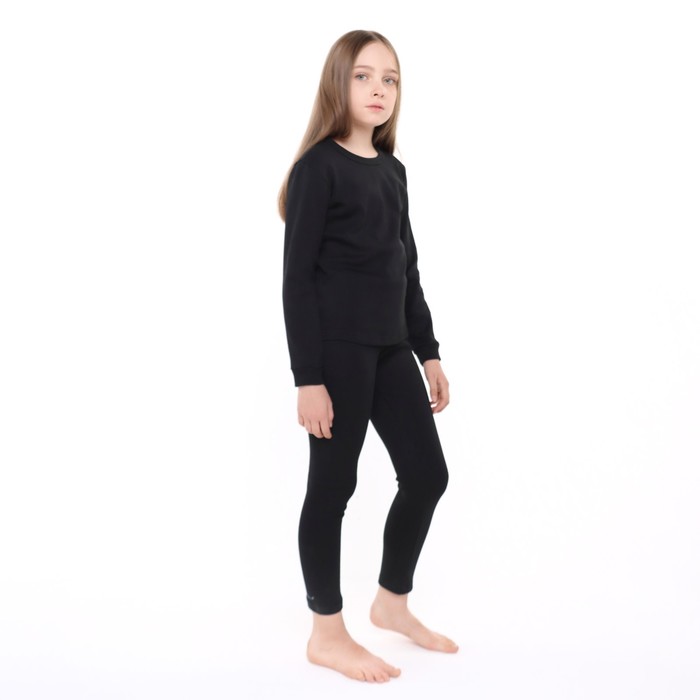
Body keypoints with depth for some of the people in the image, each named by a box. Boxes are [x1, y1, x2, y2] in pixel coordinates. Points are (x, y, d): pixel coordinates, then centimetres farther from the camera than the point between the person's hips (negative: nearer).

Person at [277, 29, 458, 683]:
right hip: (336, 348, -8)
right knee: (333, 484, 2)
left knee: (427, 474, 10)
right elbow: (297, 275, -12)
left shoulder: (392, 170, 14)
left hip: (390, 347, 8)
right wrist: (307, 377, -16)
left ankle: (392, 601, 30)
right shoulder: (319, 167, -8)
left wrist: (429, 353, 16)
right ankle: (327, 634, 17)